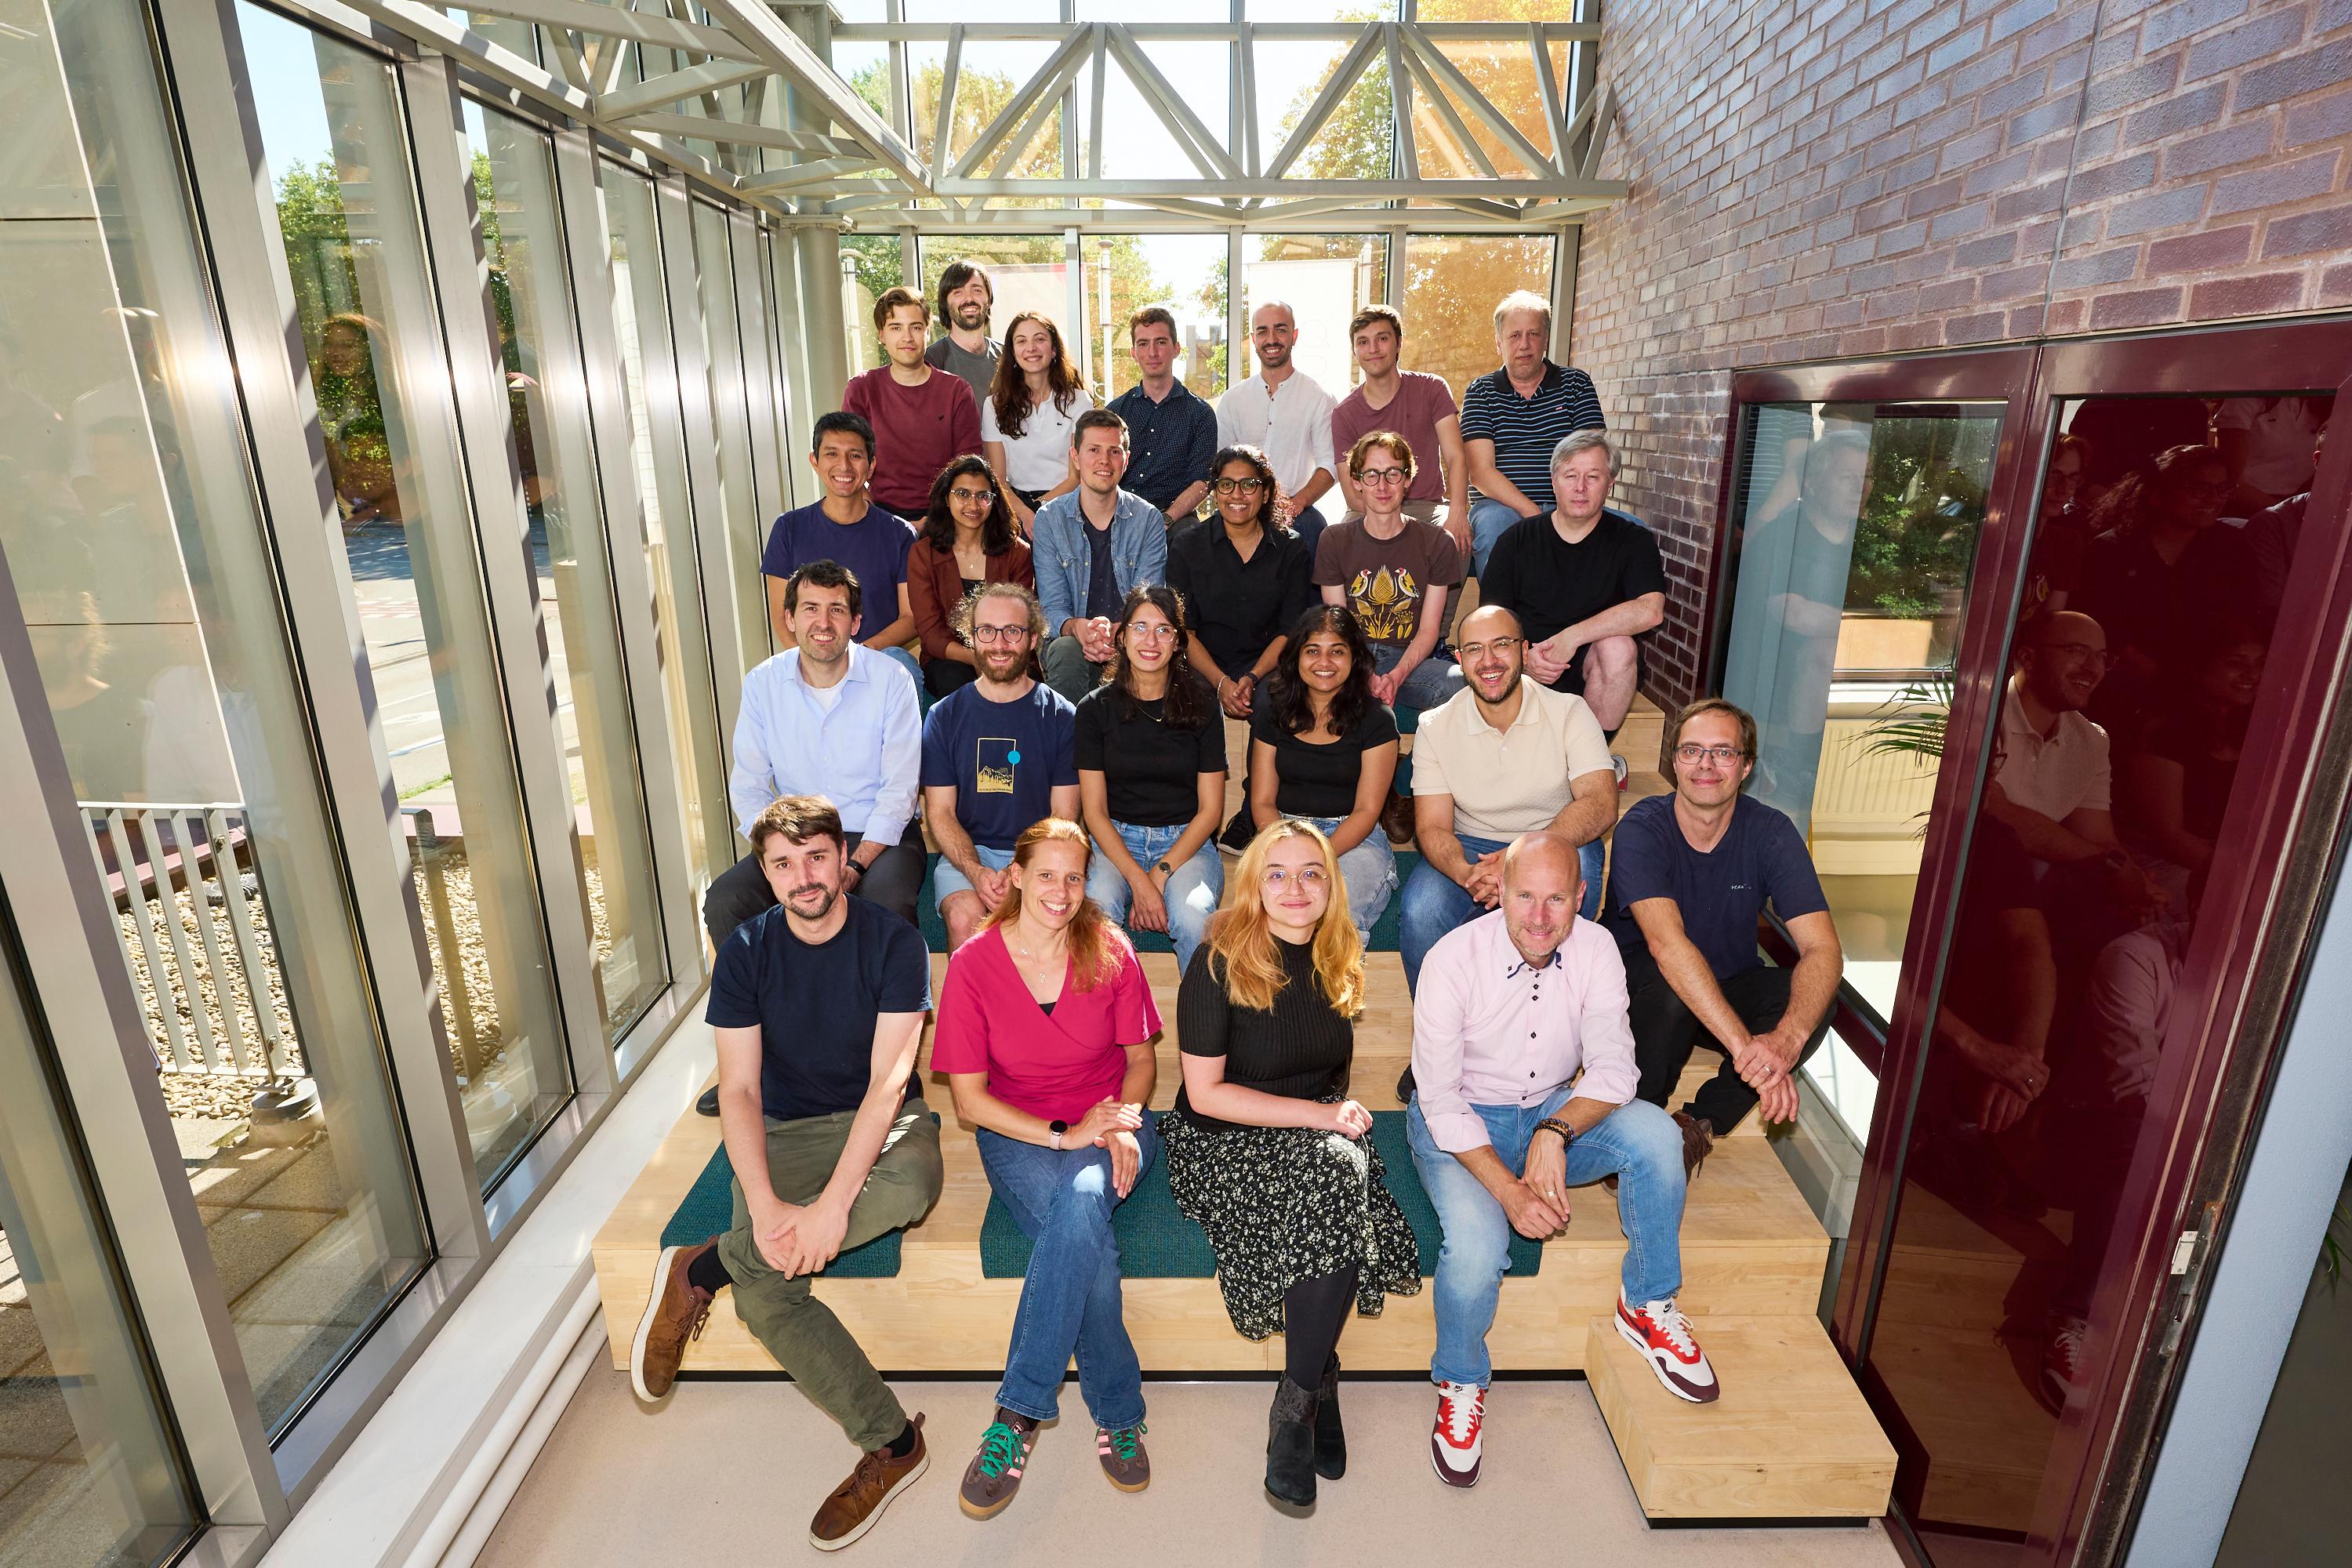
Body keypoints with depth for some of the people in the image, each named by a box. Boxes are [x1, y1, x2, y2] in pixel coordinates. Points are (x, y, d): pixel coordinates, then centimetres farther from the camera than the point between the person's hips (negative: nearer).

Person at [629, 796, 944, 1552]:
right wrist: (768, 1208, -23)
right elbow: (739, 1088, -8)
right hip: (785, 1131, 2)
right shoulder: (746, 950, -3)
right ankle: (891, 1445, -6)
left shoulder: (894, 942, -11)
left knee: (914, 1180, -38)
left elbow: (887, 1079, -17)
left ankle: (702, 1269, -16)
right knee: (765, 1298, -25)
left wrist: (833, 1203, -29)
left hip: (882, 1124, -1)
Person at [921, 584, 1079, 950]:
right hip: (966, 853, 1)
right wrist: (977, 873, -15)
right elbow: (940, 812, 4)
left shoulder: (1061, 716, 4)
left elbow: (1064, 817, 1)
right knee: (966, 918, -29)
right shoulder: (944, 715, 8)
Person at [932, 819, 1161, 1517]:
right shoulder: (973, 963, -8)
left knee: (1083, 1197, -34)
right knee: (1089, 1241, -32)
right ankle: (1118, 1412, -15)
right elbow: (969, 1099, -7)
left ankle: (1020, 1411, -24)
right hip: (1018, 1133, -1)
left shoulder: (1109, 951, -3)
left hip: (1109, 1124, 1)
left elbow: (1140, 1056, 6)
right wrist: (1065, 1136, -18)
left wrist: (1123, 1124, -14)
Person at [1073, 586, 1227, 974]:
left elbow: (1210, 808, 1)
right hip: (1115, 840, 0)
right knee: (1098, 909, -32)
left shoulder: (1201, 704, 1)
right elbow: (1094, 810, -2)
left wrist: (1161, 873, -12)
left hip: (1186, 841, 0)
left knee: (1193, 916, -30)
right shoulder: (1097, 707, 1)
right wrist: (1138, 880, -16)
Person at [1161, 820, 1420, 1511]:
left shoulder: (1338, 961, 5)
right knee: (1334, 1171, -31)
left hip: (1317, 1136, 5)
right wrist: (1319, 1114, -16)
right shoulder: (1219, 963, -13)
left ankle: (1297, 1402, -12)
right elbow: (1205, 1093, -14)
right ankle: (1319, 1384, -12)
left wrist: (1339, 1112, 1)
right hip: (1225, 1143, -4)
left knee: (1340, 1169, -29)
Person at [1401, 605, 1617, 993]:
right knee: (1419, 913, -29)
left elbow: (1600, 803, -18)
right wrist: (1466, 873, -33)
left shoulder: (1569, 711, -8)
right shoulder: (1435, 727, -5)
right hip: (1470, 848, 1)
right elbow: (1432, 826, -8)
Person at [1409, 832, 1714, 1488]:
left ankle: (1647, 1304, 2)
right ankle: (1460, 1383, 3)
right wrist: (1508, 1190, -29)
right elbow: (1440, 1101, -20)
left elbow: (1614, 1064, -14)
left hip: (1554, 1112, 4)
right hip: (1458, 1121, -3)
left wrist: (1556, 1131, -32)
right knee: (1477, 1247, -30)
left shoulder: (1595, 950, -12)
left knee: (1655, 1133, -24)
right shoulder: (1453, 961, -22)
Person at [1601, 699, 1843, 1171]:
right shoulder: (1642, 830, -22)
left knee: (1816, 999, -25)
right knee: (1670, 989, -37)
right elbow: (1667, 943, -37)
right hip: (1640, 984, -3)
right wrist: (1744, 1044, -48)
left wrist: (1787, 1037, -42)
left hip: (1728, 986, 4)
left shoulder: (1770, 833, -13)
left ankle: (1699, 1123, -10)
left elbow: (1824, 949, -22)